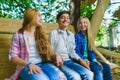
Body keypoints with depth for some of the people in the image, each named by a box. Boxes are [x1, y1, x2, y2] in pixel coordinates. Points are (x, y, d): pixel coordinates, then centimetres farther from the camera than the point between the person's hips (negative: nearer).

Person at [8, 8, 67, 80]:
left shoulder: (41, 34, 21)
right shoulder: (19, 34, 6)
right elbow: (13, 56, 0)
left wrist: (56, 56, -2)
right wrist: (29, 64, -16)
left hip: (43, 64, 4)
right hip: (26, 67, -3)